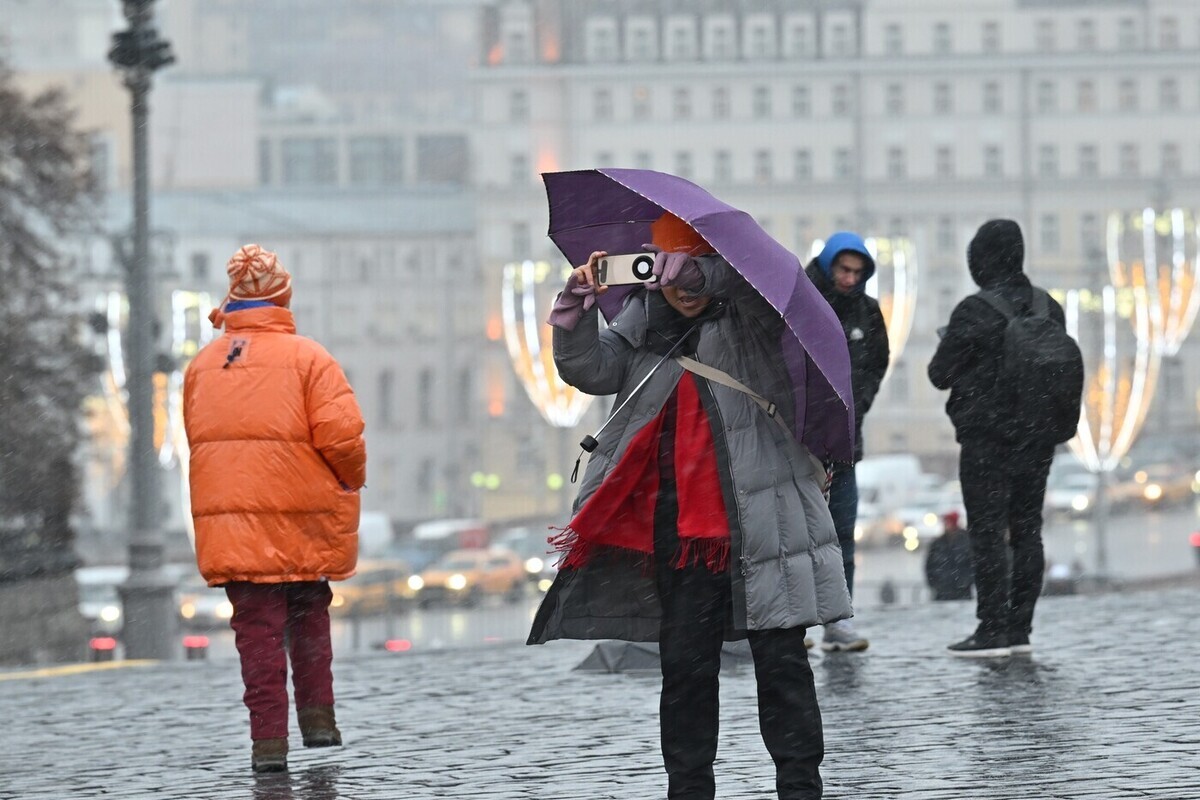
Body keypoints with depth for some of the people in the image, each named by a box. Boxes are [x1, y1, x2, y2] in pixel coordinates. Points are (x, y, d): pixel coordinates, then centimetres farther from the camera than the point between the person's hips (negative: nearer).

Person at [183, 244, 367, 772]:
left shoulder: (202, 365, 6)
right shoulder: (307, 358, -7)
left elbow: (198, 439, 9)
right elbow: (341, 434, -13)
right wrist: (351, 479, 6)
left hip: (229, 522, 2)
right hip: (302, 520, -2)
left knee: (257, 628, 4)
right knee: (308, 616, 18)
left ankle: (268, 740, -3)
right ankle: (317, 716, 12)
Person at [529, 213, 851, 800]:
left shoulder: (748, 315, -3)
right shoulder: (641, 324, 9)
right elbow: (590, 370, 0)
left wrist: (702, 271, -33)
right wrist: (578, 306, -13)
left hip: (759, 520, -4)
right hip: (680, 528, 4)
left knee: (780, 662, 1)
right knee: (684, 664, 9)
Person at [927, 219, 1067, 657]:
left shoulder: (974, 311, -15)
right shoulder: (1048, 307, 5)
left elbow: (941, 373, -9)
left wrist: (946, 344, 9)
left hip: (987, 436, -6)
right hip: (1037, 439, 6)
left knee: (987, 532, -4)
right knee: (1027, 530, 10)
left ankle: (992, 630, -7)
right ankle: (1020, 628, 12)